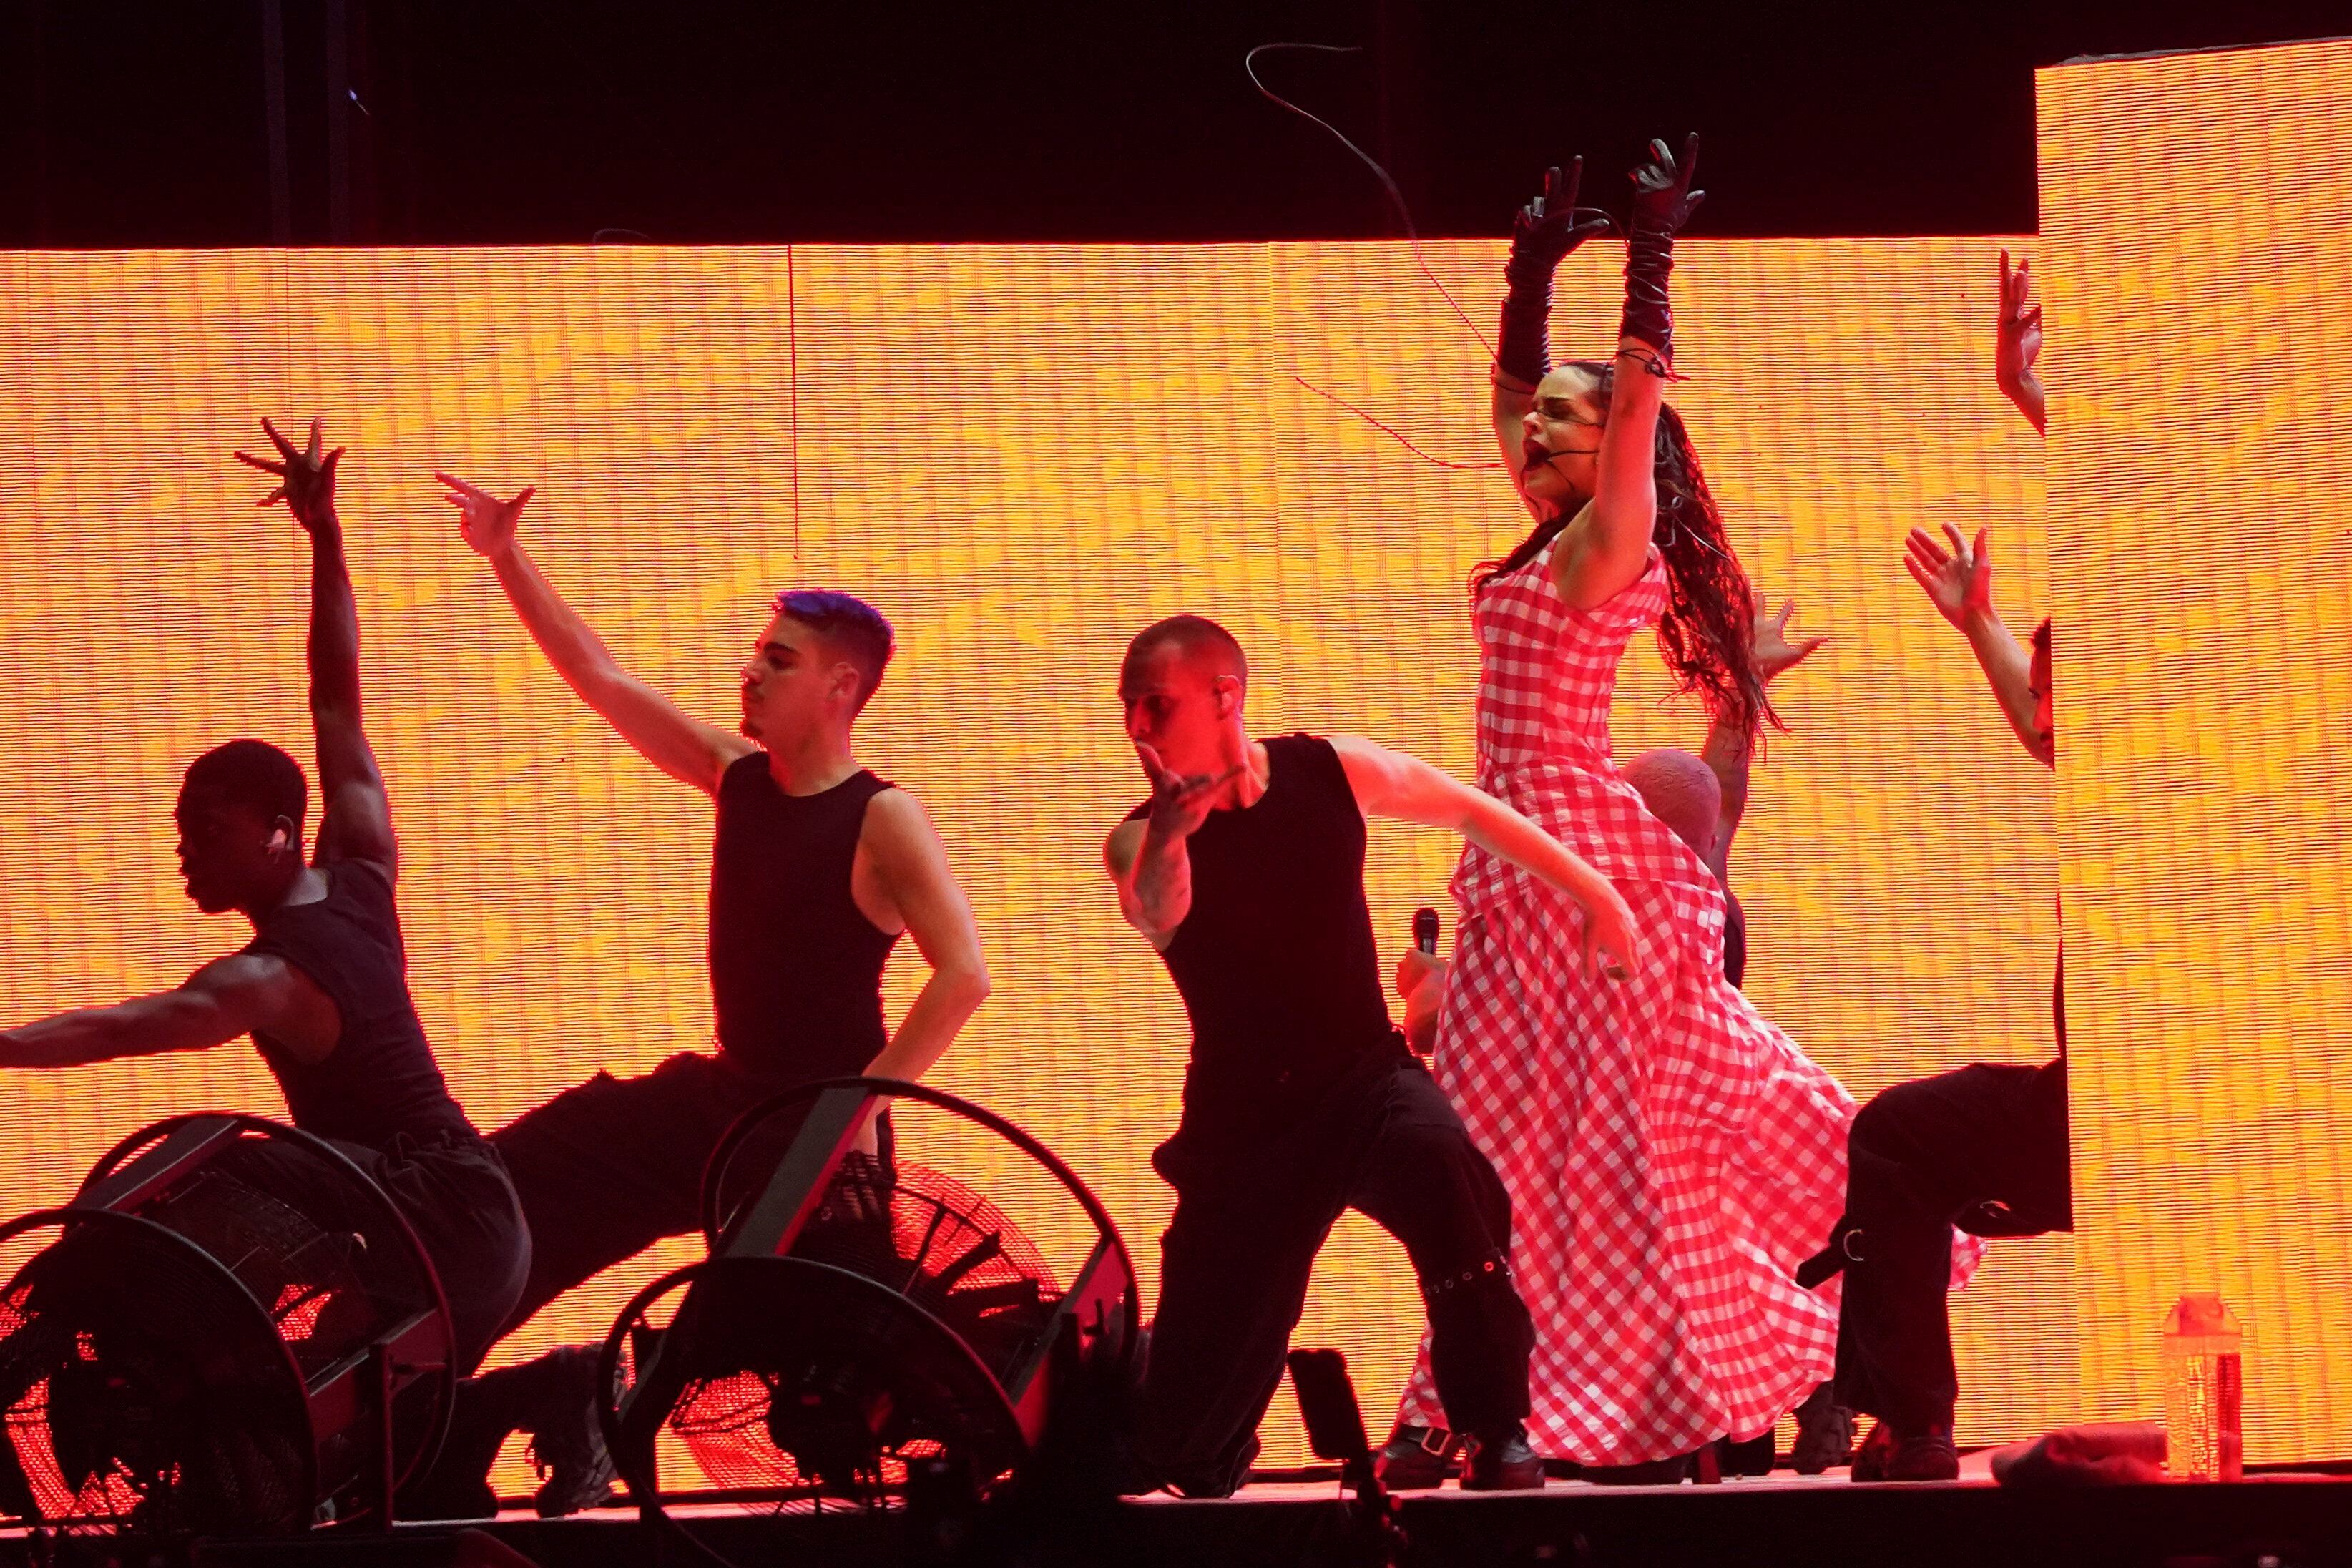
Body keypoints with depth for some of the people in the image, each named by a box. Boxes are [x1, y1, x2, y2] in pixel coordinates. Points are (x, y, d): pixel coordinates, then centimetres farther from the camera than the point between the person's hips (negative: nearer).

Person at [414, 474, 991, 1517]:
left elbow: (964, 974, -25)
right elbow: (600, 680, 10)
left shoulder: (882, 823, -15)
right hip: (723, 1096, 8)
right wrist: (505, 558, 6)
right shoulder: (739, 778, 6)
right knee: (522, 1178, 7)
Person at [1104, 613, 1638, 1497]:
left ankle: (1501, 1435, -28)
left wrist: (1593, 895, 14)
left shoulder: (1328, 773, -4)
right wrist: (1169, 834, -55)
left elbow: (1468, 811, 13)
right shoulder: (1143, 840, -10)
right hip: (1244, 1115, 0)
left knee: (1439, 1165, -38)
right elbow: (1159, 917, -34)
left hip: (1365, 1082, 0)